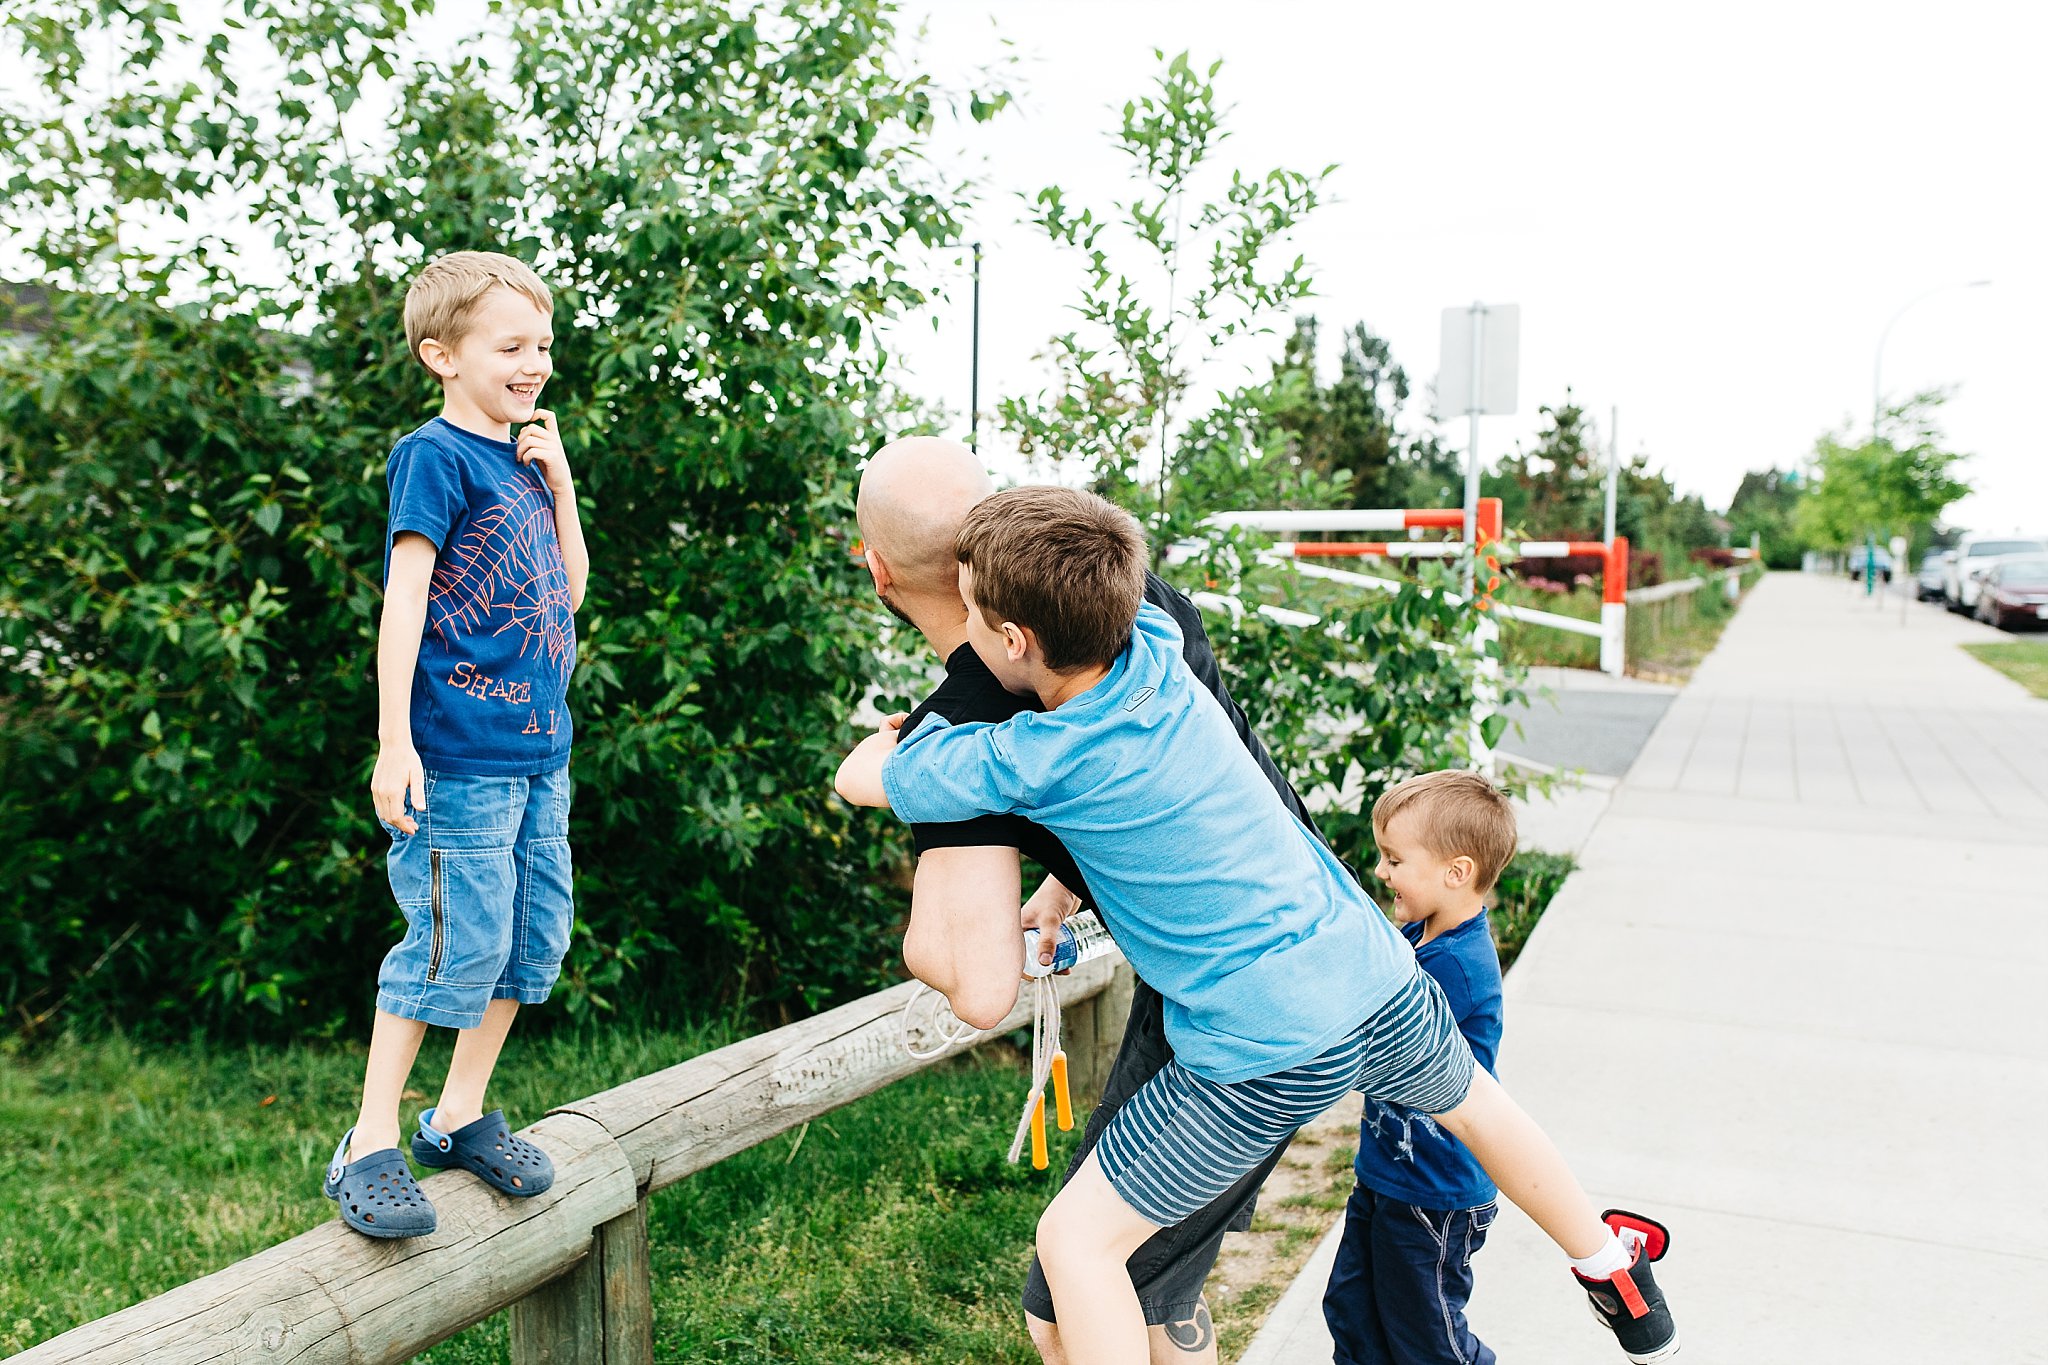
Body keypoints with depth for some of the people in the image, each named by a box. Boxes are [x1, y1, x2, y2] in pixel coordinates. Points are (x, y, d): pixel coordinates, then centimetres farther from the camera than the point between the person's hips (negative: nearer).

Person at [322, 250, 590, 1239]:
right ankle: (369, 1148, 7)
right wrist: (394, 740, -20)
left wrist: (560, 479, 8)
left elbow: (569, 592, 19)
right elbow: (404, 596, -14)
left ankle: (460, 1116, 26)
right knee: (455, 943, -7)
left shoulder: (526, 458, 15)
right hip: (459, 755, -8)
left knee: (533, 936, 11)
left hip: (539, 751, 8)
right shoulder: (435, 456, -8)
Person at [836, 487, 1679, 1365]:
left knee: (1075, 1242, 5)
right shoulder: (1155, 646, -3)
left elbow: (857, 778, -5)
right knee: (1475, 1105, 35)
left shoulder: (1031, 760, -18)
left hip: (1264, 1053, -7)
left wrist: (894, 737, 16)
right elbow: (1090, 585, 21)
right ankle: (1613, 1268, 59)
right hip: (1379, 981, 7)